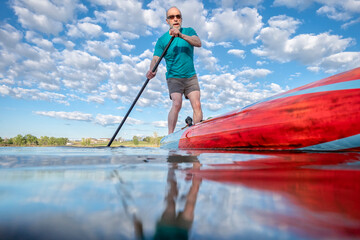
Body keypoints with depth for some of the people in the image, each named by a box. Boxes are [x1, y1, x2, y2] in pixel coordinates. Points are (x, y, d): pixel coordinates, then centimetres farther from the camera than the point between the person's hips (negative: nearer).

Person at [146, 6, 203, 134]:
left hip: (191, 77, 2)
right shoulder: (162, 39, 2)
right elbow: (156, 58, -9)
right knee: (177, 104, -21)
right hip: (173, 77, -2)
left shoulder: (189, 31, 7)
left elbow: (198, 43, -13)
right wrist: (152, 70, -31)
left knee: (197, 105, -10)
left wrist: (181, 35, -29)